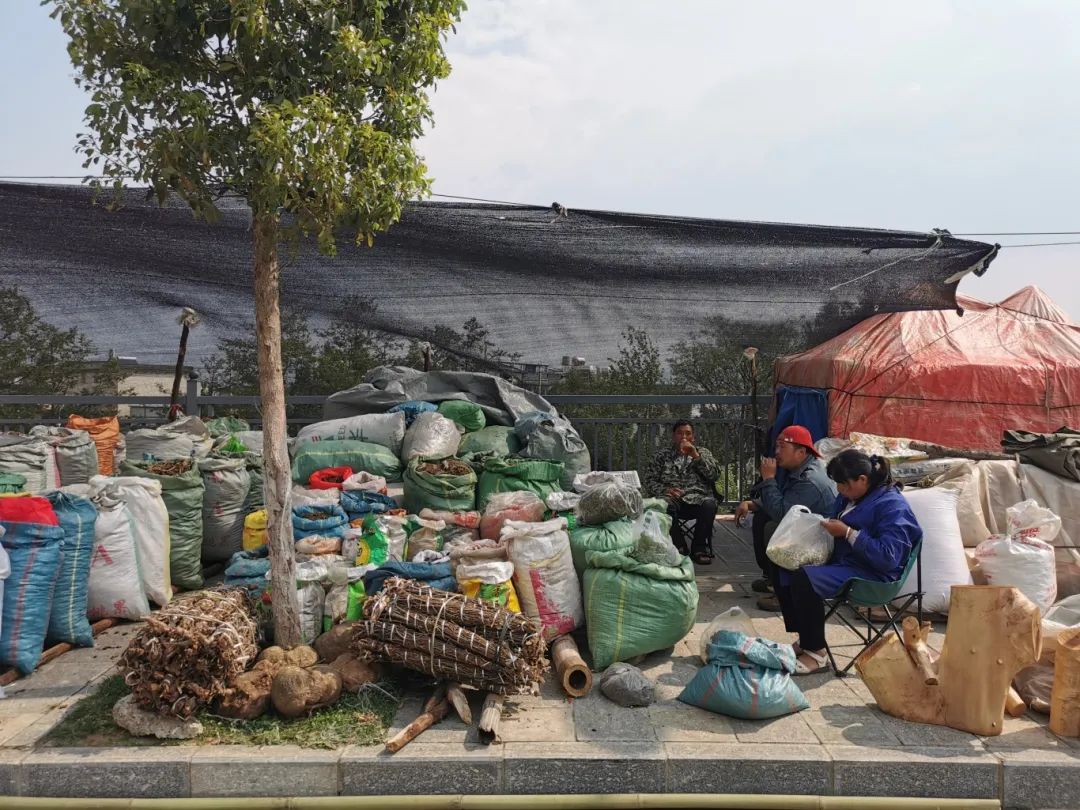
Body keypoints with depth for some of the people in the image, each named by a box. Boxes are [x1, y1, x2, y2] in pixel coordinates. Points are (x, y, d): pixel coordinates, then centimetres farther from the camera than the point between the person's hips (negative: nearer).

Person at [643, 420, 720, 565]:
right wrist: (664, 489, -11)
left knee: (709, 504, -35)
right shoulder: (661, 457, 19)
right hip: (673, 499, -1)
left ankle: (699, 548, -15)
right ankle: (679, 546, -17)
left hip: (697, 498, 1)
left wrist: (696, 456, -4)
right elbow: (649, 481, 9)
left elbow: (715, 474, 6)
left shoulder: (702, 453, 22)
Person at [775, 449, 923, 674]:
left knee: (804, 579, -31)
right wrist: (825, 525, 4)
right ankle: (804, 639, 5)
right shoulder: (849, 496, 11)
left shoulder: (892, 505, -16)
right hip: (840, 561, 10)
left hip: (871, 575, -10)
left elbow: (888, 557, -26)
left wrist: (848, 533, -24)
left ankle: (815, 652, -19)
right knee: (784, 569, -2)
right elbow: (838, 527, 28)